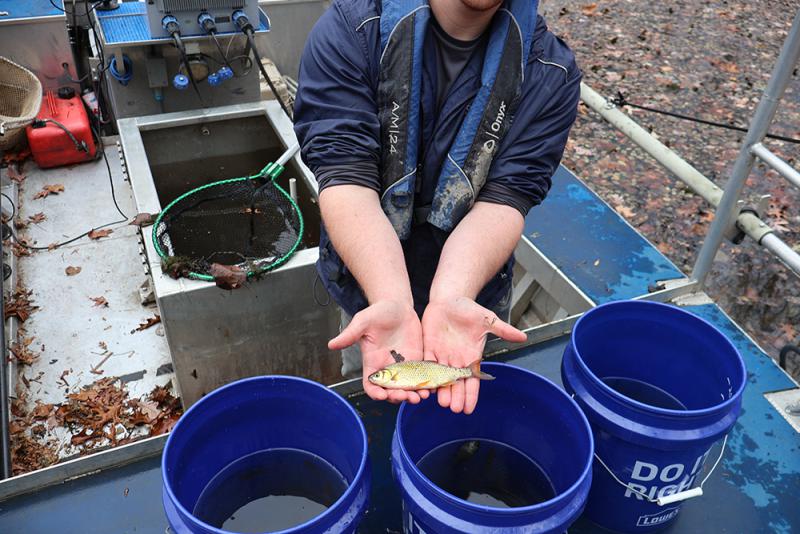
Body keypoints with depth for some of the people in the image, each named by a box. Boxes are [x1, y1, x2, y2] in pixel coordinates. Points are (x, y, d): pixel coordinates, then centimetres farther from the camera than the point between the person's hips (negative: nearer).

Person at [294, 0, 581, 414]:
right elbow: (347, 177, -29)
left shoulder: (551, 73, -16)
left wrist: (450, 298, -42)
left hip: (472, 294, 1)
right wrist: (391, 303, -43)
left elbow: (504, 195, -23)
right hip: (370, 295, 0)